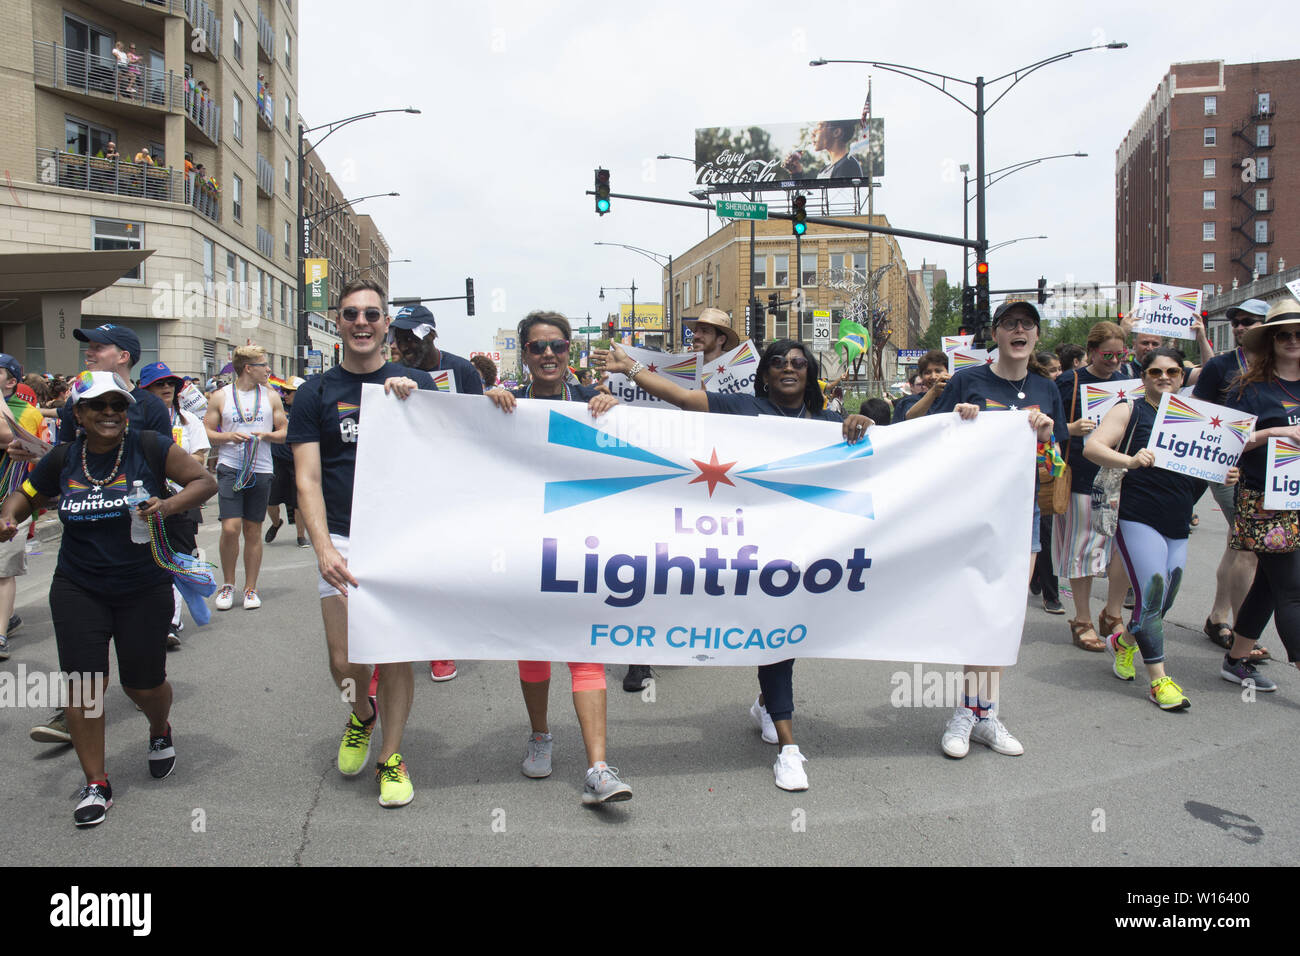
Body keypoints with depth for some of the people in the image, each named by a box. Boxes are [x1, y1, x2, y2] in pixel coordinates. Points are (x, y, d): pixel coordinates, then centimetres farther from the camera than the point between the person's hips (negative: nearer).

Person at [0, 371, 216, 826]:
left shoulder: (148, 448, -8)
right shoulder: (62, 460, 1)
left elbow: (205, 481, -9)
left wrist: (169, 505, -26)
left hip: (144, 588, -2)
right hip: (78, 588, 2)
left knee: (144, 683, 7)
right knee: (83, 680, -5)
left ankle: (160, 732, 44)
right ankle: (95, 784, 10)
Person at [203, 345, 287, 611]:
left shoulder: (271, 396, 9)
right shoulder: (221, 396, 4)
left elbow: (285, 432, 12)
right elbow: (206, 433, 6)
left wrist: (266, 435, -8)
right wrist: (229, 436, -12)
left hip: (261, 470, 2)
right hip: (230, 468, -2)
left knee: (253, 530, 6)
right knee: (230, 528, -11)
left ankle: (250, 588, 15)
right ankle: (227, 584, 8)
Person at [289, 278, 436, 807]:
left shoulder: (415, 382, 8)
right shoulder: (316, 393, 5)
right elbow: (307, 478, -1)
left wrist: (409, 402, -19)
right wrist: (323, 548, -14)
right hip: (343, 540, 0)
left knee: (396, 655, 3)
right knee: (344, 663, -2)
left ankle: (390, 758, 21)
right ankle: (362, 714, 32)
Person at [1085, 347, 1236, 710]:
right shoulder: (1131, 411, 1)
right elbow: (1092, 447, -11)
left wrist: (1224, 475, 1)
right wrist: (1129, 460, -28)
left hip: (1179, 527, 6)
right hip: (1139, 519, -6)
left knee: (1164, 603, 9)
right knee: (1152, 595, -11)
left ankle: (1123, 640, 38)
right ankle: (1158, 680, 1)